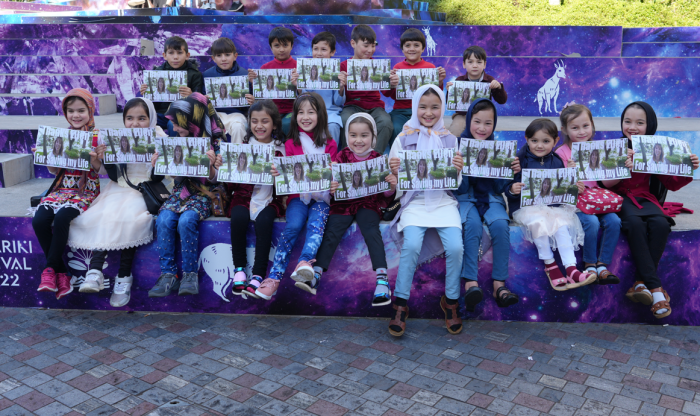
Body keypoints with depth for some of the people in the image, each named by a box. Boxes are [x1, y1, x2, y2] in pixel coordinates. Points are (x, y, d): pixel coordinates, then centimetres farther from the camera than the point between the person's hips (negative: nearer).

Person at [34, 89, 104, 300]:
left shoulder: (97, 137, -2)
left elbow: (97, 170, -6)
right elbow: (55, 170, 14)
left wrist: (95, 160, -27)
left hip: (86, 190, -4)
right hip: (62, 188, 5)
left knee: (61, 217, -33)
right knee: (39, 220, -22)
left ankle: (50, 268, -12)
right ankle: (61, 272, -8)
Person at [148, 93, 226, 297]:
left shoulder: (215, 142, -8)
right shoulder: (175, 139, 7)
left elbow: (215, 181, -8)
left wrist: (211, 165, -27)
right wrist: (155, 165, -5)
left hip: (204, 194, -4)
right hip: (180, 191, 5)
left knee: (186, 220, -31)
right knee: (164, 220, -23)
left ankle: (190, 274, -16)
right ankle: (168, 275, -15)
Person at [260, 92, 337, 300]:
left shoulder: (330, 145, 14)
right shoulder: (291, 144, 15)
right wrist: (277, 172, -14)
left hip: (321, 195, 0)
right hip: (298, 195, 0)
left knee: (316, 224, -30)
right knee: (293, 226, -26)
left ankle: (304, 263, -50)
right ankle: (274, 277, -31)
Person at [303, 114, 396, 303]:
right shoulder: (342, 156, 4)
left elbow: (386, 196, 7)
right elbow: (330, 179, 2)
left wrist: (391, 186, -16)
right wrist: (329, 187, -22)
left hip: (368, 203, -1)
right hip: (343, 202, 1)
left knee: (371, 230, -25)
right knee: (331, 231, -20)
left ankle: (382, 279, -27)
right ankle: (316, 274, -20)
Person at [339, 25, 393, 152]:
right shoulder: (344, 65, 7)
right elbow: (339, 97, 4)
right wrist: (341, 84, -18)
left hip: (374, 105, 1)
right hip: (352, 105, -1)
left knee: (385, 122, -32)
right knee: (346, 121, -35)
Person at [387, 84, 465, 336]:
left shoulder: (449, 140, 9)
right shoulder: (404, 138, 5)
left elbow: (456, 184, 10)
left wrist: (458, 170, -12)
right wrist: (394, 172, -17)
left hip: (443, 201, 1)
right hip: (414, 201, -1)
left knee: (455, 246, -21)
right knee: (411, 244, -26)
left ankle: (451, 301, 1)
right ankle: (400, 303, -10)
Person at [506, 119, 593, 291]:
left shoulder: (557, 162, 10)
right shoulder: (520, 160, 0)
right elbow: (509, 185, -1)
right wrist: (512, 190, -24)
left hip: (553, 206, 3)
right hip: (526, 207, -3)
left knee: (561, 222, -25)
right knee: (539, 221, -32)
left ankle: (571, 269, -28)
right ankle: (549, 265, -17)